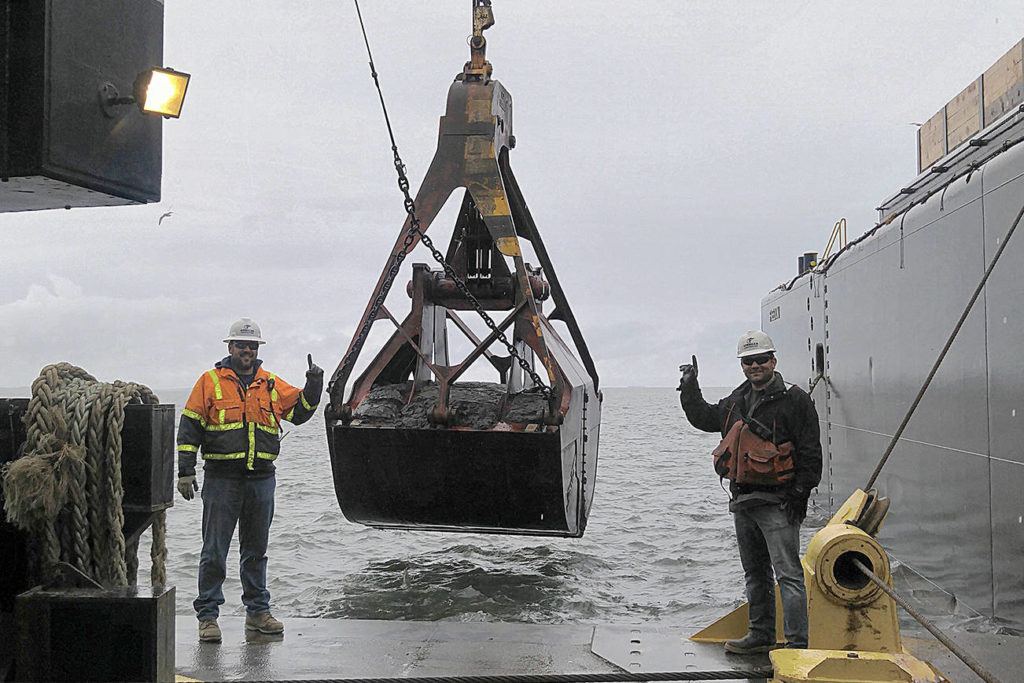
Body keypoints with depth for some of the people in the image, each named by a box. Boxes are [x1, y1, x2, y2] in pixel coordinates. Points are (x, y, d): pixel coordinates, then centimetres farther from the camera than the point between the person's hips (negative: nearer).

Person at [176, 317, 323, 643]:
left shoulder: (271, 384, 11)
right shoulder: (210, 381, 1)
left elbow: (299, 411, 16)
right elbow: (189, 428, -1)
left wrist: (313, 387, -1)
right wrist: (185, 472, -6)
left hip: (261, 479, 4)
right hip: (221, 479, -4)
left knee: (256, 551, 13)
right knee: (214, 551, -1)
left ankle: (257, 610, 23)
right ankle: (208, 615, 7)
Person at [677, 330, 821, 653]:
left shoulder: (794, 399, -7)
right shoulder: (736, 401, 15)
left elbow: (810, 452, -10)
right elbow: (704, 418, 30)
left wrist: (800, 494, -16)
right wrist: (690, 389, 19)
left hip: (778, 502, -8)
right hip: (742, 501, 8)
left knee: (787, 573, -9)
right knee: (755, 574, 16)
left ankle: (797, 642, -7)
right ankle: (761, 635, 26)